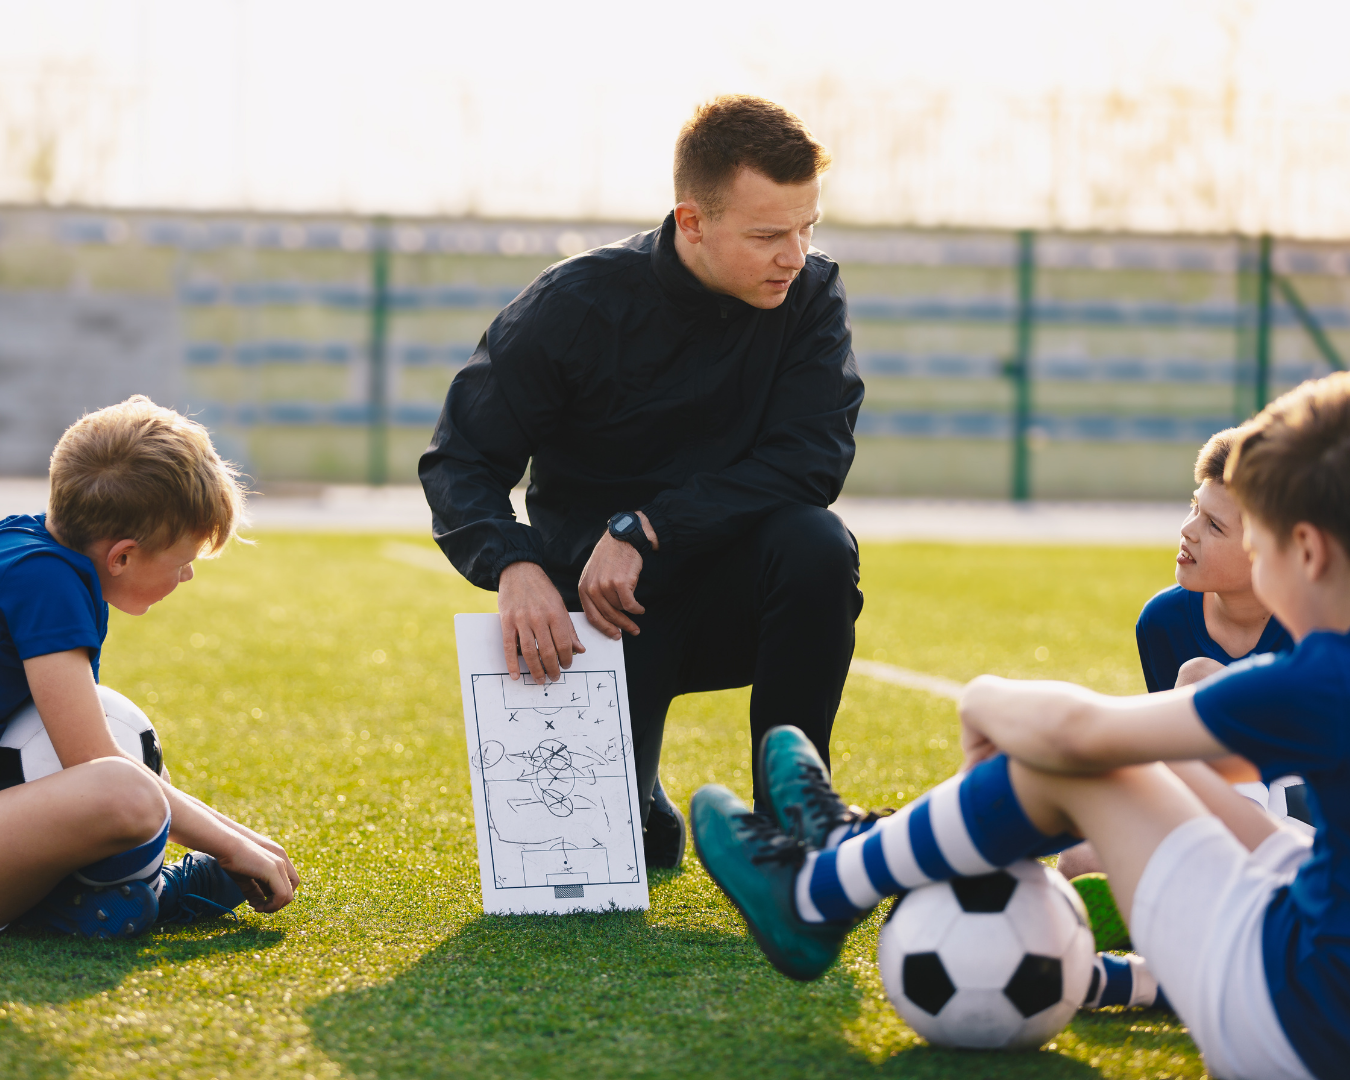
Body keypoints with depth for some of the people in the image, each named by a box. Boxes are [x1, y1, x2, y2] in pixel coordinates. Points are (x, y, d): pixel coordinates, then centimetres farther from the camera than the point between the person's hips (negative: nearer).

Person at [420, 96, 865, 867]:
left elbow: (813, 457, -18)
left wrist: (646, 530, -27)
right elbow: (460, 462, -10)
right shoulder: (578, 306, -13)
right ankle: (643, 810, 20)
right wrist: (514, 565, -31)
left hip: (731, 591, 2)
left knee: (816, 543, -32)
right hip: (595, 604, -2)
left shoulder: (811, 296, -8)